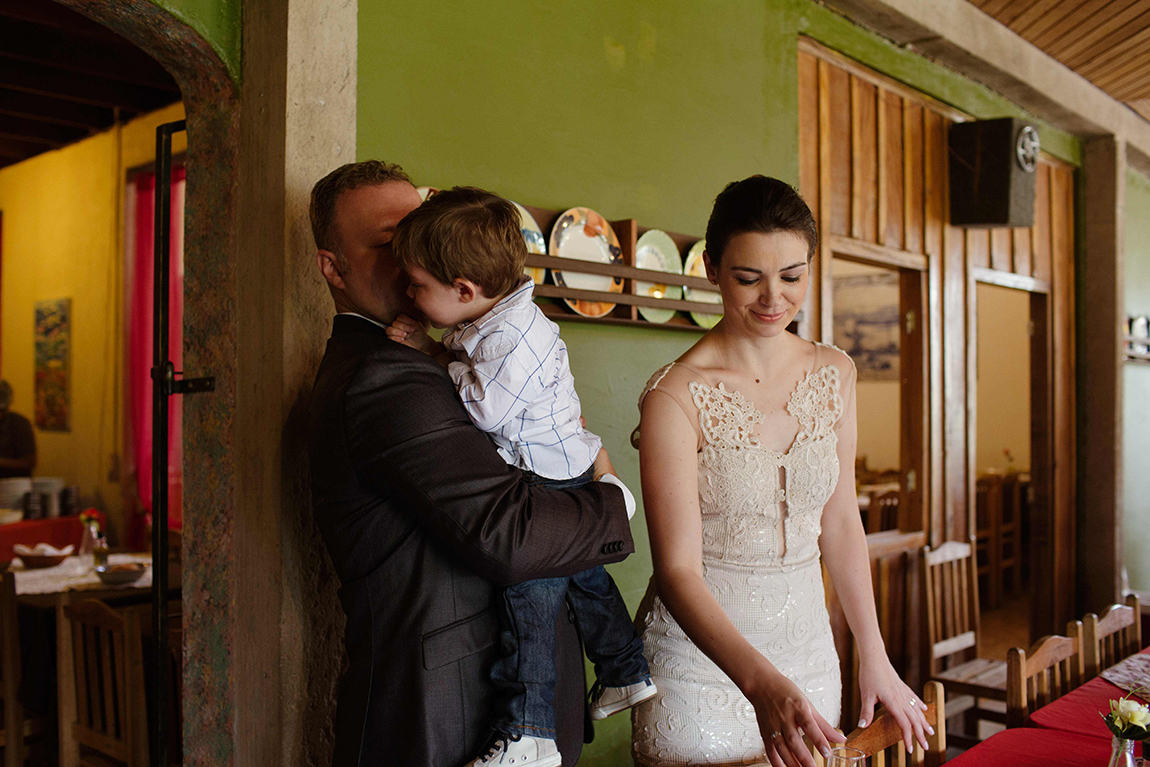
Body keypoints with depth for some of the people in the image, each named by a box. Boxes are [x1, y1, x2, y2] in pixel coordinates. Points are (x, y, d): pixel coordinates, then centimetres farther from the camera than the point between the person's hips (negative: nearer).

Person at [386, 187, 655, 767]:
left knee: (529, 598, -7)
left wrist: (435, 355, -16)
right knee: (583, 575, 21)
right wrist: (435, 350, 2)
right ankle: (627, 673, 38)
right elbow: (468, 368, 18)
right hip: (564, 479, 11)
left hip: (550, 485, -11)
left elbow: (485, 407, -27)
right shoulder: (490, 324, 5)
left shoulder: (513, 336, -26)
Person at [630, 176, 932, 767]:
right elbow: (678, 570, -20)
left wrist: (873, 657, 6)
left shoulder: (833, 374, 1)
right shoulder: (676, 395, -17)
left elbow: (840, 521, 8)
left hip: (806, 647, 5)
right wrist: (759, 679, -34)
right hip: (700, 662, -5)